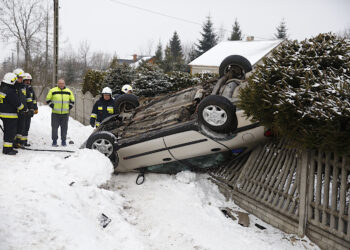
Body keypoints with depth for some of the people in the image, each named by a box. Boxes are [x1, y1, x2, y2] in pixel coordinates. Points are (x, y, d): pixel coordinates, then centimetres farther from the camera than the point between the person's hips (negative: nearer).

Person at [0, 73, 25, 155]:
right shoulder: (9, 91, -20)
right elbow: (17, 103, -17)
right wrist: (24, 109, -3)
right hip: (10, 115, -10)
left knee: (8, 131, 17)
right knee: (10, 132, -3)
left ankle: (9, 148, 24)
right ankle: (7, 149, 1)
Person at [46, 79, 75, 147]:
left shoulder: (68, 91, 9)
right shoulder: (53, 91, 1)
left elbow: (72, 100, 20)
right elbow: (48, 99, 7)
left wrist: (69, 107, 8)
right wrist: (52, 106, -2)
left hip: (65, 113, 2)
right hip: (55, 113, -2)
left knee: (64, 127, 5)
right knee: (55, 127, 0)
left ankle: (63, 141, 14)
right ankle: (54, 141, 8)